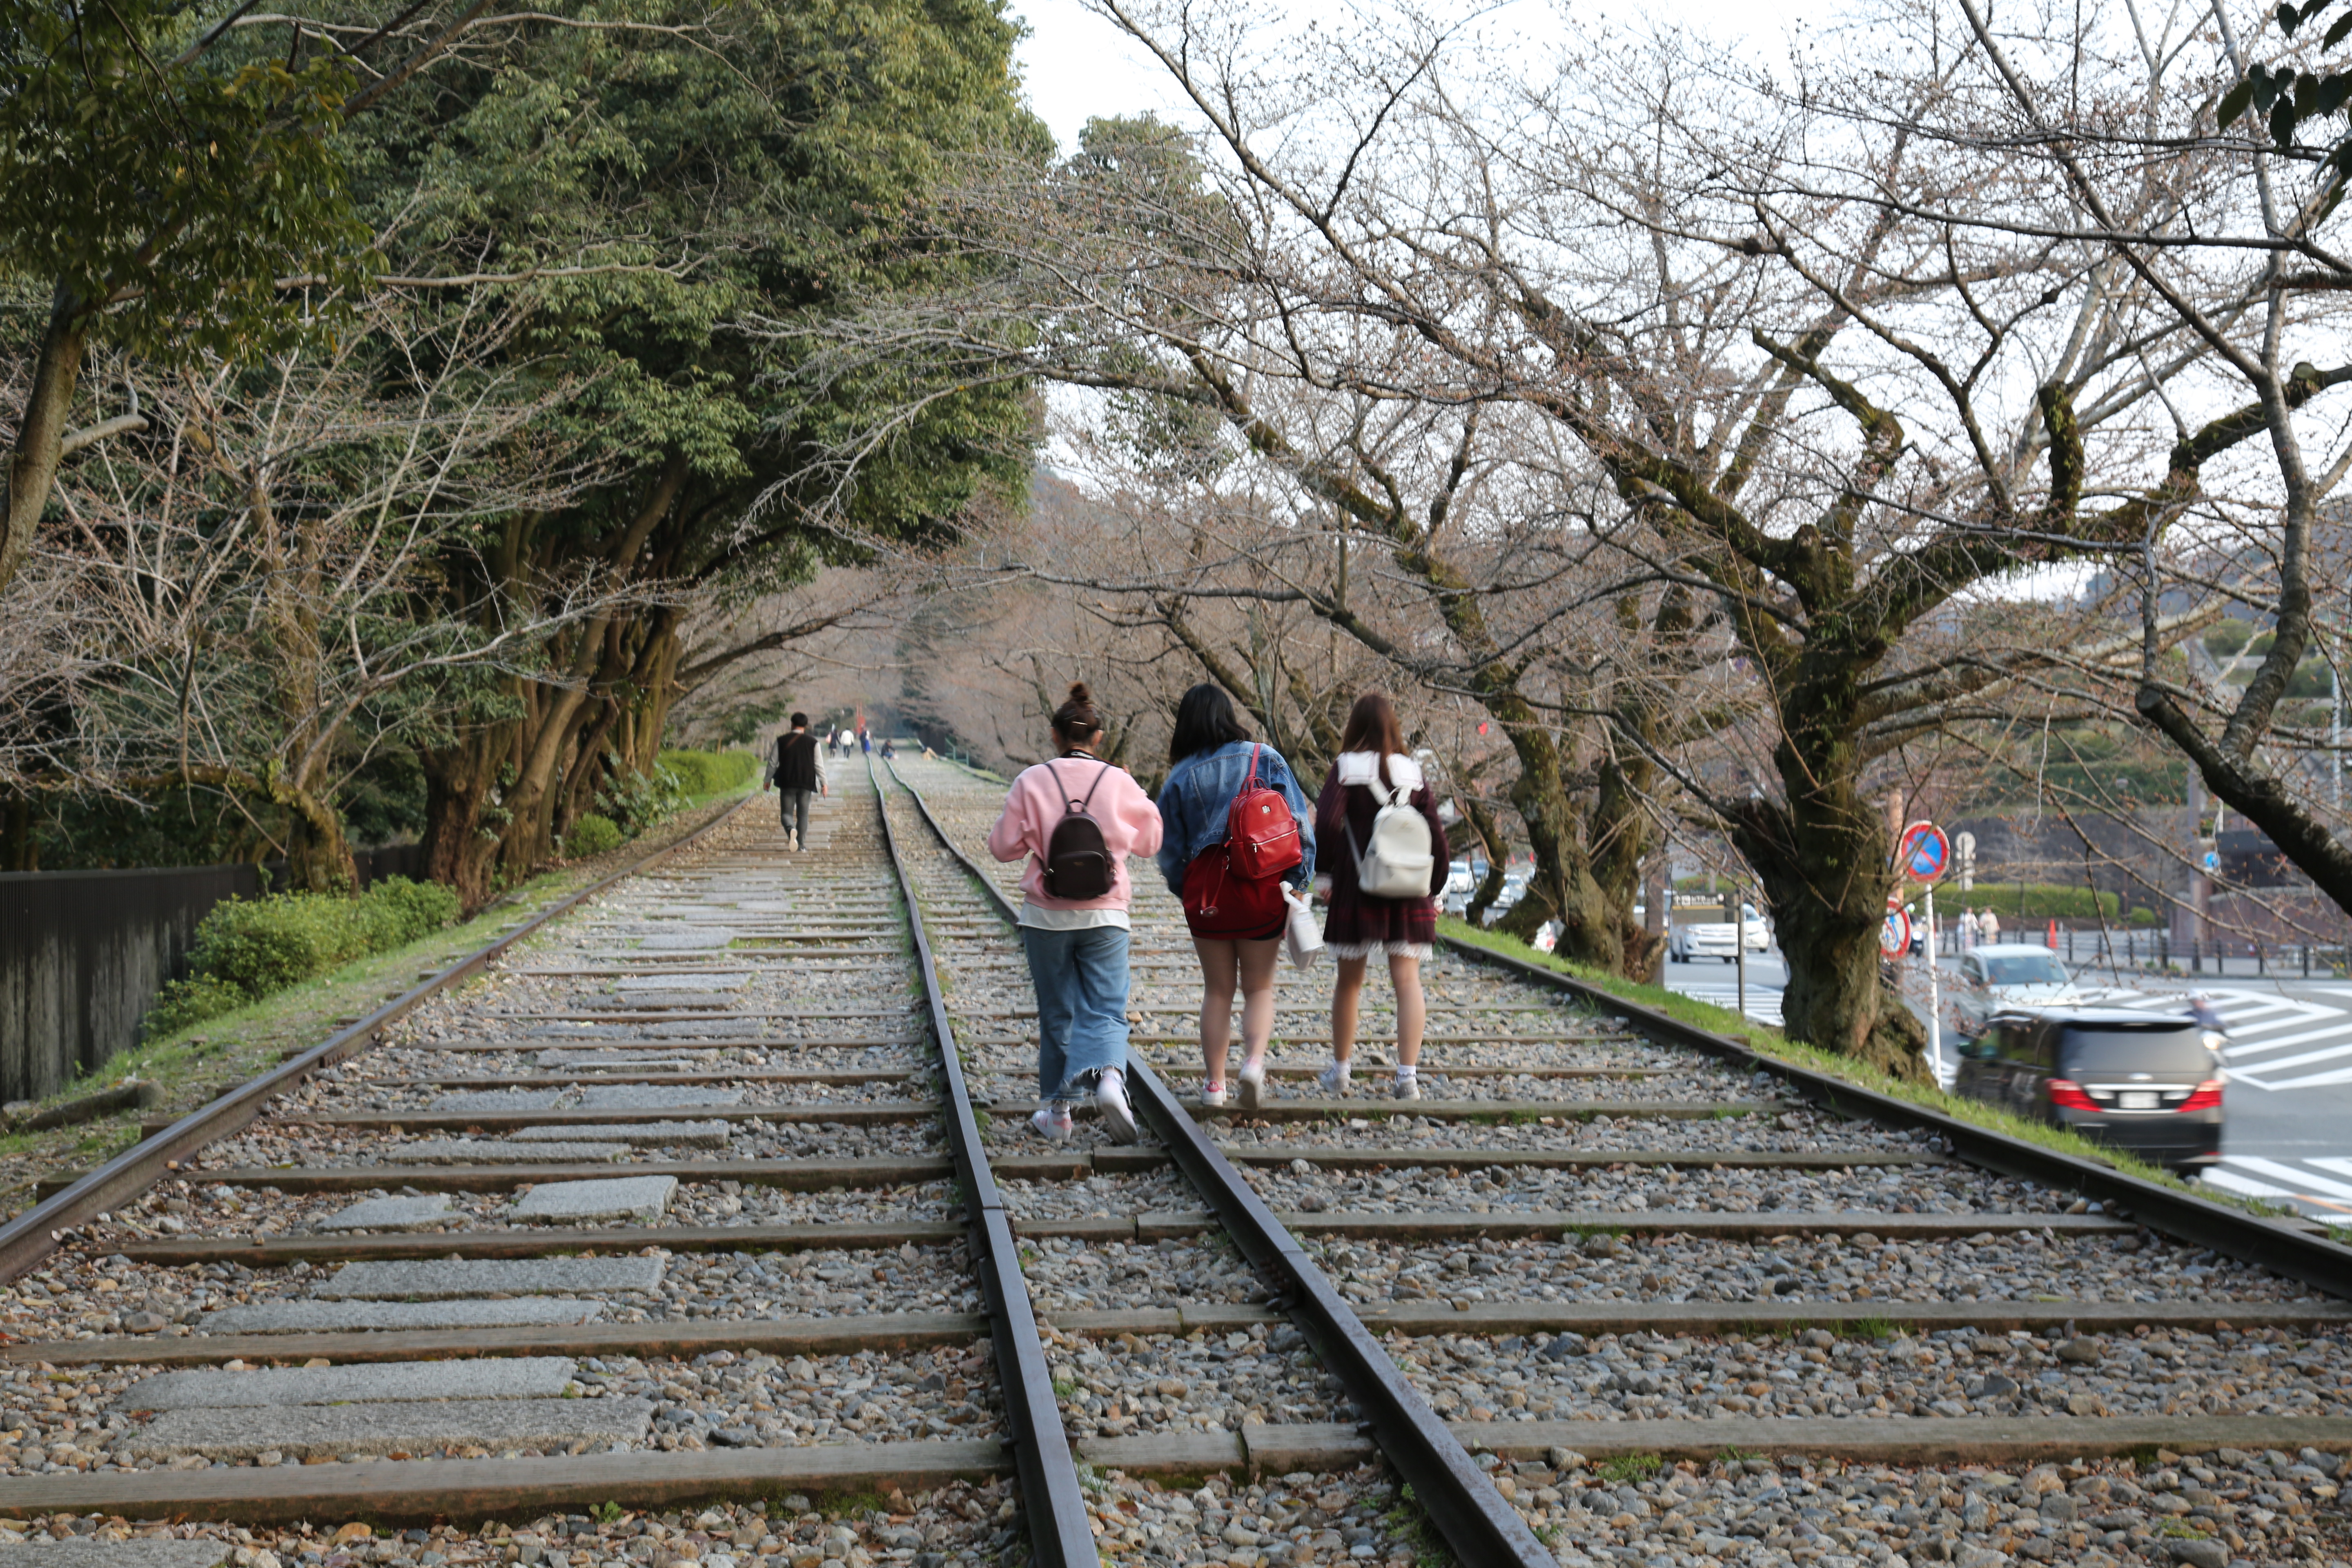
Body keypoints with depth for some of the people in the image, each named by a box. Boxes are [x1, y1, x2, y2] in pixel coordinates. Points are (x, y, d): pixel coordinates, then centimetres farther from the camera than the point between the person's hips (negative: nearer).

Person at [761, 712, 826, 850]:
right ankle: (801, 843, 5)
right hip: (806, 782, 0)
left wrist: (768, 780, 17)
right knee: (803, 814, 9)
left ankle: (791, 830, -29)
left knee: (787, 813, 3)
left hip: (787, 783, 0)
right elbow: (819, 765, 0)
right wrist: (823, 783, 6)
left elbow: (773, 762, 6)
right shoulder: (812, 742, 0)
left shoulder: (781, 741, 1)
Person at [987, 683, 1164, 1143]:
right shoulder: (1119, 783, -3)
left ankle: (1057, 1112, 20)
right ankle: (1109, 1078, -28)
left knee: (1056, 1015, 13)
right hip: (1105, 916, 0)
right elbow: (1149, 842, 9)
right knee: (1105, 1011, 1)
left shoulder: (1032, 782, -6)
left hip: (1046, 915, 0)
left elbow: (1003, 846, 0)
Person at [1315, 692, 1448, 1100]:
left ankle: (1340, 1070, 23)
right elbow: (1436, 834, 1)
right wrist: (1435, 890, 10)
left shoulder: (1346, 769, -4)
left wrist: (1322, 873, -4)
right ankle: (1407, 1076, -7)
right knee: (1407, 979, 1)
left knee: (1349, 980, 12)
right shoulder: (1413, 772, 3)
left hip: (1357, 887, -1)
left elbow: (1327, 822, -16)